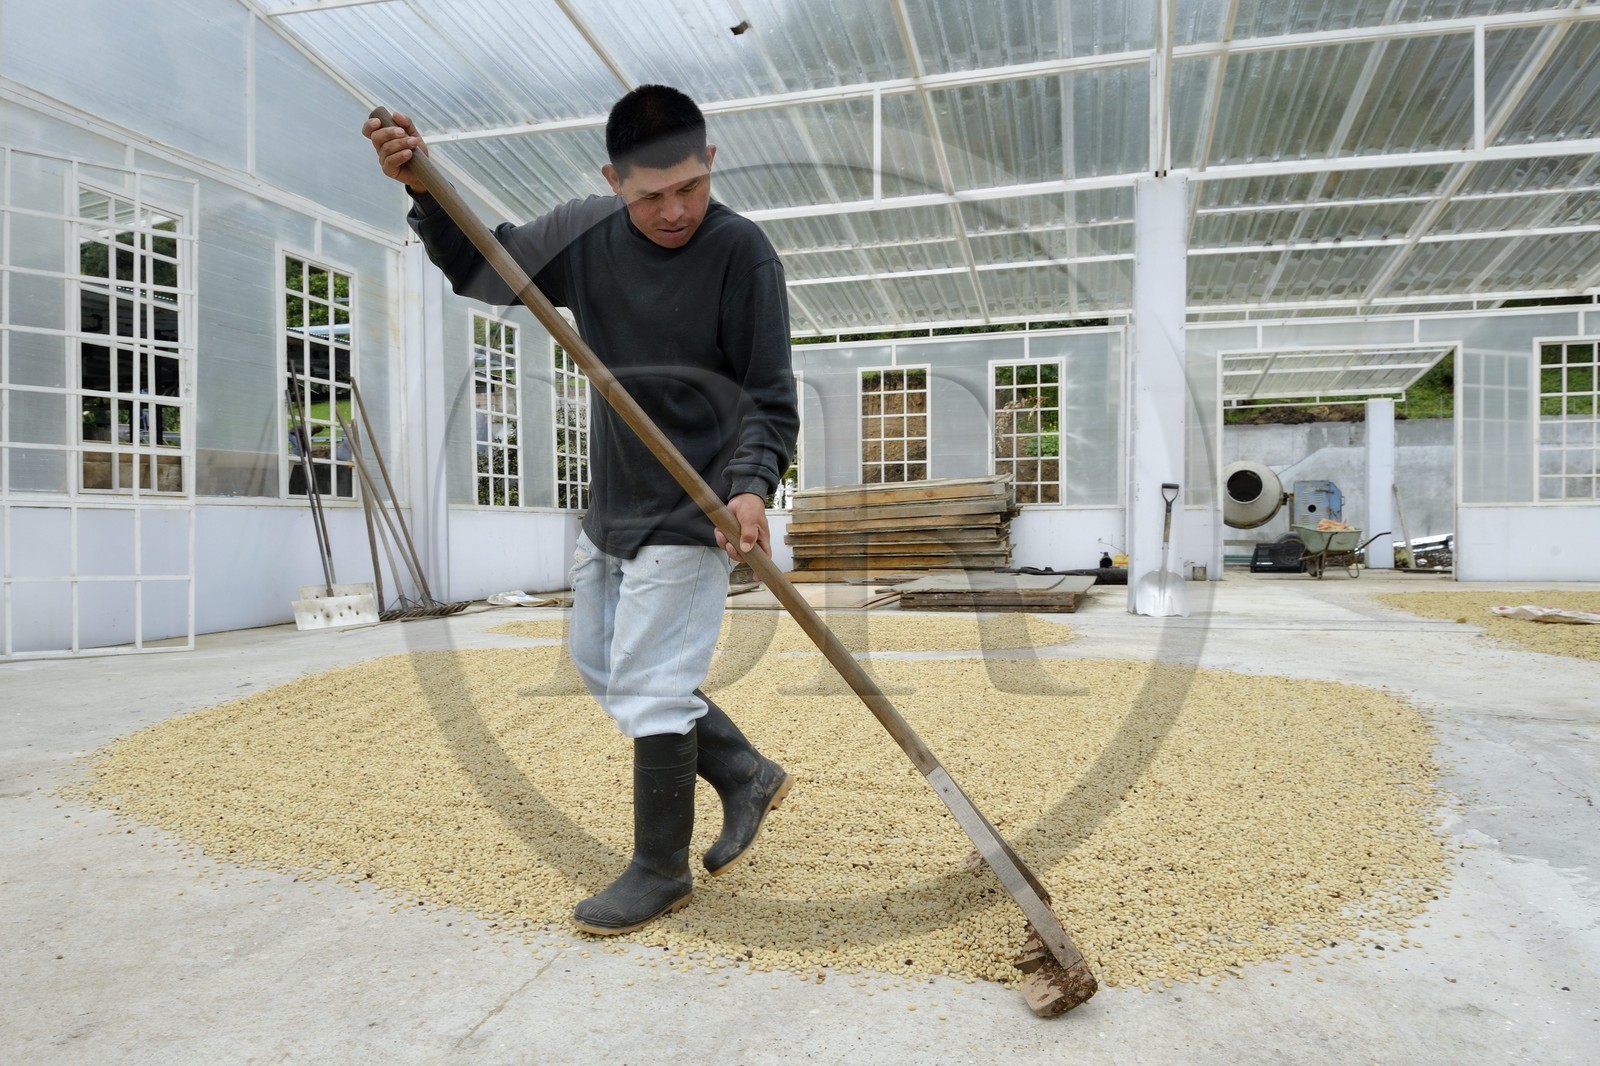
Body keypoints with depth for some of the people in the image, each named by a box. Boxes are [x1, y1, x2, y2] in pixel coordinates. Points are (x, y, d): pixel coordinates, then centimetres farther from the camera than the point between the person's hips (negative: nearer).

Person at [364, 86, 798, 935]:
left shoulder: (741, 253, -15)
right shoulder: (586, 234, 1)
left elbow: (771, 403, -15)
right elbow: (480, 267, 13)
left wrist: (751, 486, -32)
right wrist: (426, 189, -4)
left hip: (690, 514, -8)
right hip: (611, 503, 8)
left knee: (649, 686, -4)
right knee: (600, 666, 17)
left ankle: (661, 871, 17)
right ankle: (747, 776, 29)